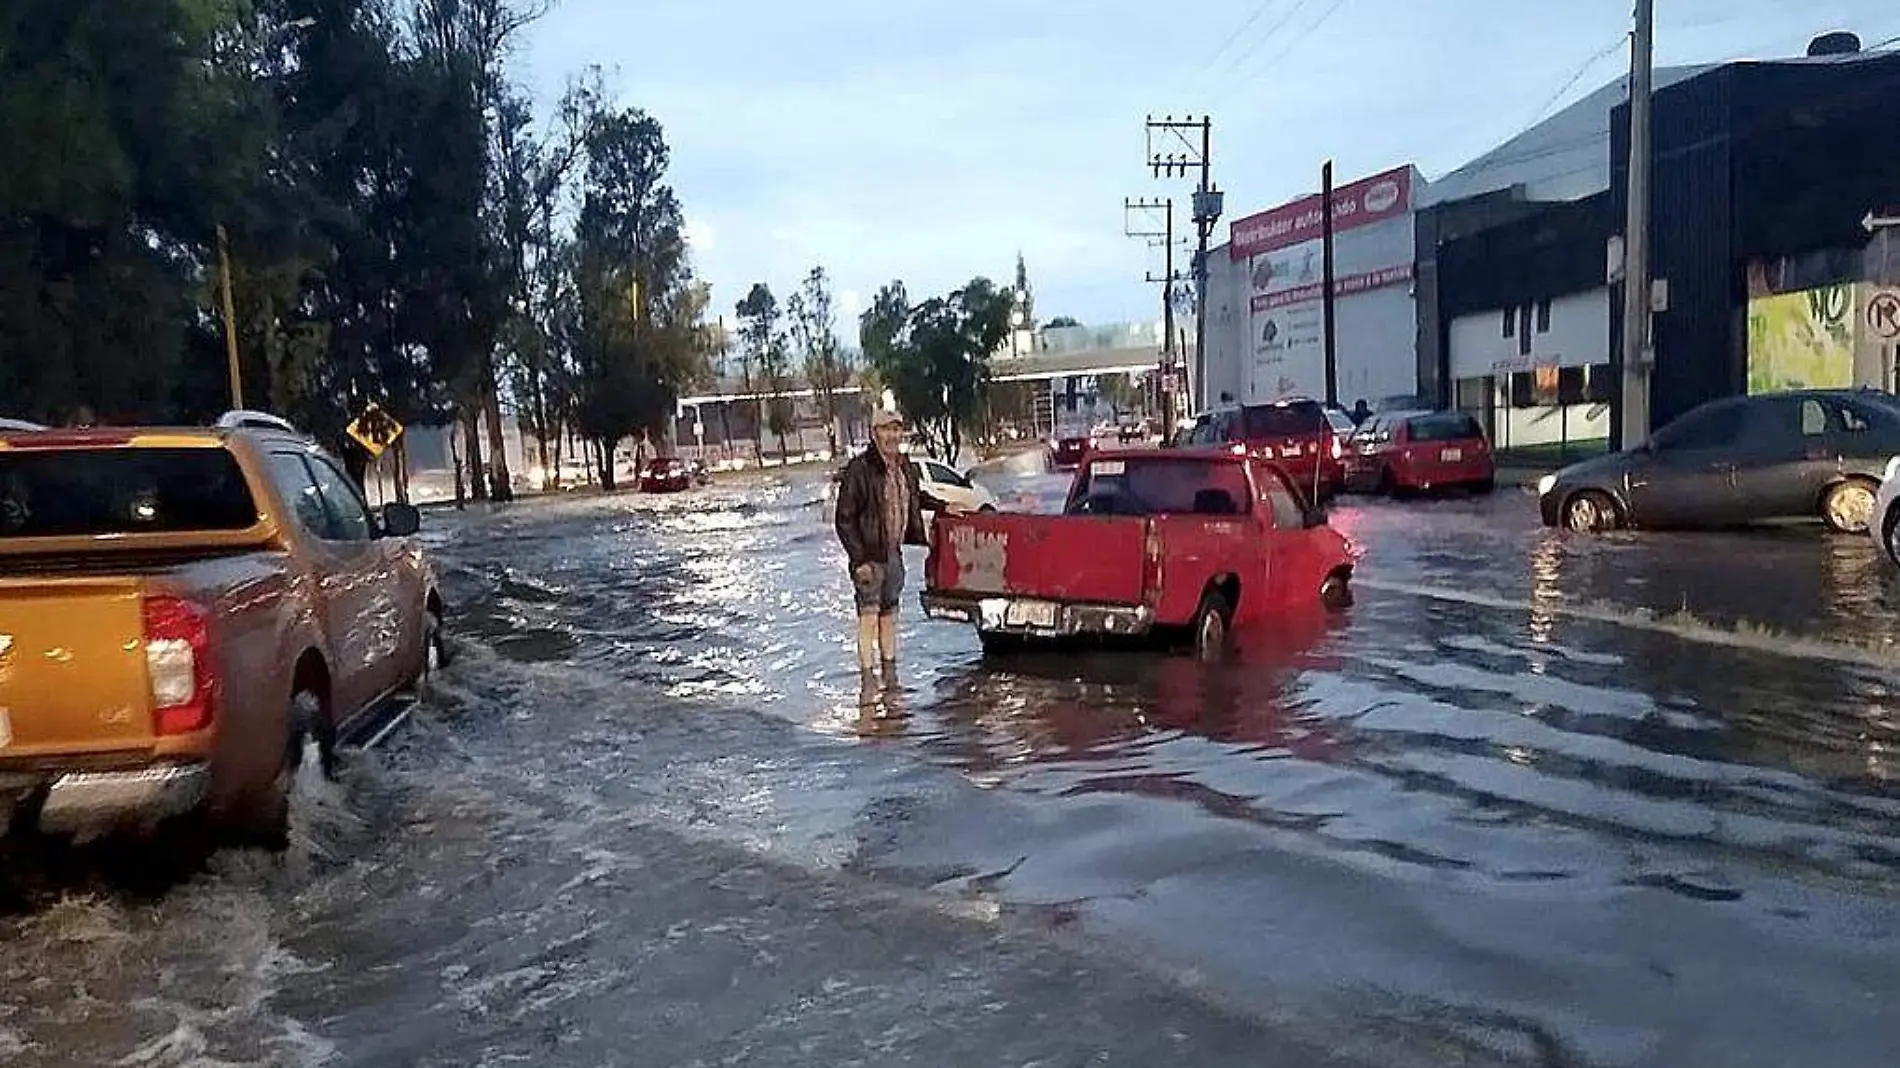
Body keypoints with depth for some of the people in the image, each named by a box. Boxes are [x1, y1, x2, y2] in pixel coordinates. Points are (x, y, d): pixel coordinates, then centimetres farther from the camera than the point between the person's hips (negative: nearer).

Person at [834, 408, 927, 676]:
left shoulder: (906, 468, 9)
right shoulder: (859, 469, -13)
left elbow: (914, 508, 23)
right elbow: (845, 519, -14)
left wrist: (920, 542, 12)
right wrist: (859, 559, -18)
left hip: (894, 554, 7)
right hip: (869, 557, -7)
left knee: (890, 616, 14)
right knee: (869, 616, -7)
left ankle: (890, 676, 23)